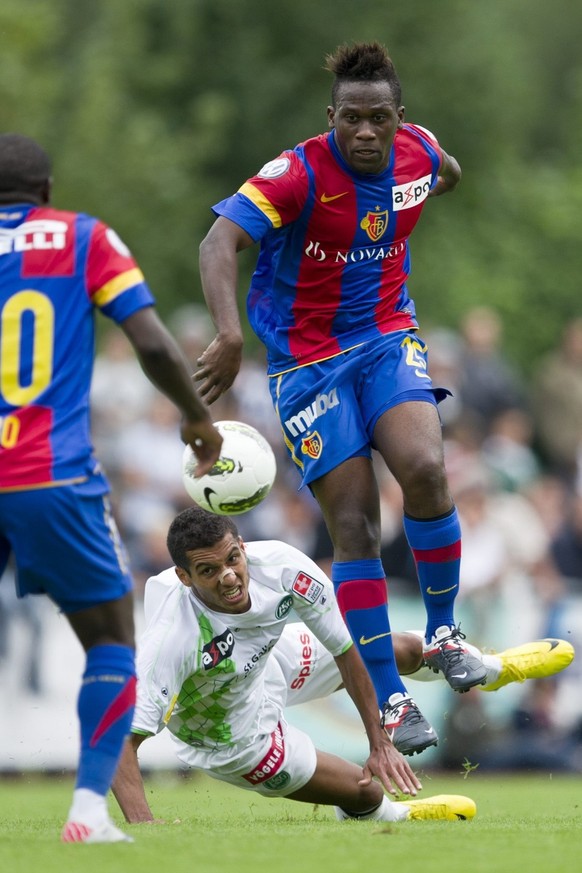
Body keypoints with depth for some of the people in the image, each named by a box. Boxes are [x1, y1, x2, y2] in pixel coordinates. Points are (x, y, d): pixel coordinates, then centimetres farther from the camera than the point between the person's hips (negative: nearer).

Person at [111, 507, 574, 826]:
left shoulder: (282, 565, -32)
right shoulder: (172, 640, -45)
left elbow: (345, 649, -18)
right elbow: (122, 737, -44)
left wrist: (380, 742, -17)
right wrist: (141, 822, -57)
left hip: (267, 664, 5)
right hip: (235, 741, -5)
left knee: (405, 650, 22)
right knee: (365, 794, 3)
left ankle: (490, 668, 58)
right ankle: (392, 815, 44)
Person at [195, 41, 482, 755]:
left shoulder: (417, 152, -6)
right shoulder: (299, 173, -22)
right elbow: (219, 241, -36)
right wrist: (229, 333, -49)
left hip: (388, 340, 3)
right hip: (308, 360, -3)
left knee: (424, 468, -24)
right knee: (355, 526, -7)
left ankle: (442, 632, -2)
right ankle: (389, 700, 3)